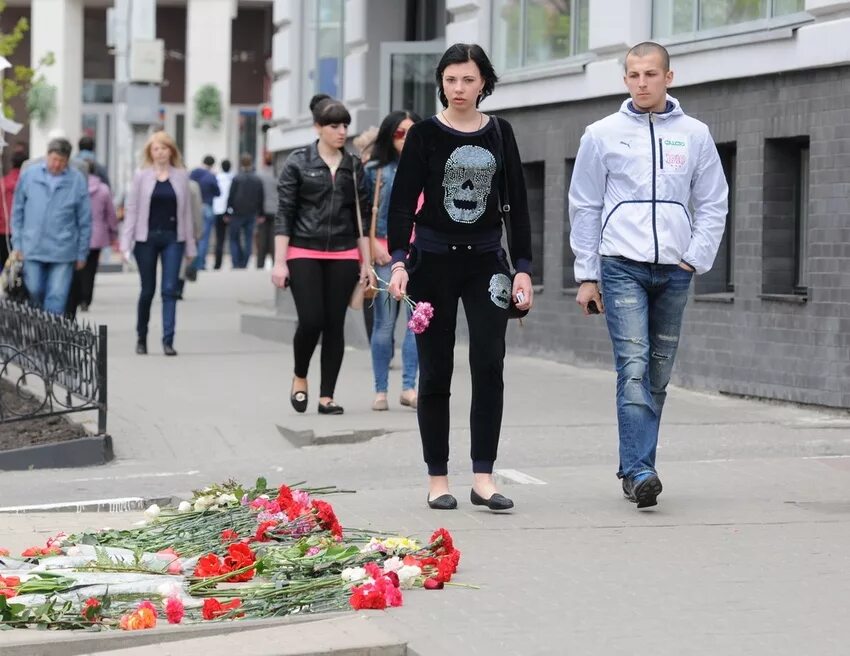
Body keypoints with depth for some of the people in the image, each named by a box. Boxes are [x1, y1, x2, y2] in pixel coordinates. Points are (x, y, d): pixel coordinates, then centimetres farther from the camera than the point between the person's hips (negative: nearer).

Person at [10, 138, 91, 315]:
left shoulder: (77, 181, -1)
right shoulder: (29, 175, 3)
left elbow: (85, 221, 4)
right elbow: (17, 212, 10)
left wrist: (82, 254, 5)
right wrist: (17, 244, 6)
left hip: (63, 252, -1)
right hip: (33, 248, 1)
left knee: (57, 298, -4)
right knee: (35, 291, 5)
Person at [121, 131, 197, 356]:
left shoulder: (181, 175, 6)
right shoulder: (141, 176, 3)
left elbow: (186, 211, 8)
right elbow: (131, 209, 1)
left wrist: (190, 245, 7)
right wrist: (126, 242, -6)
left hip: (173, 238, 1)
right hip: (147, 238, -1)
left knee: (170, 289, -6)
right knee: (147, 290, 7)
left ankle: (168, 340, -8)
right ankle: (141, 339, 22)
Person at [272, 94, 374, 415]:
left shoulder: (354, 166, 8)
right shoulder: (298, 163, -1)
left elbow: (362, 217, 11)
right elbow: (284, 213, -3)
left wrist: (366, 262, 6)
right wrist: (280, 262, -8)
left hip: (343, 256, 3)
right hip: (304, 253, -3)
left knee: (335, 325, 1)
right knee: (311, 321, -12)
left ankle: (327, 396, 7)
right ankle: (300, 379, 15)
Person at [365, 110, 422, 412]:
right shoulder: (375, 170, 4)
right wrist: (374, 244, -10)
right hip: (386, 251, -2)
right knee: (384, 323, -1)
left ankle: (409, 388, -3)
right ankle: (380, 390, 6)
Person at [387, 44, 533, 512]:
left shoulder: (499, 134, 6)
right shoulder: (425, 134, -1)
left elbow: (517, 204, 8)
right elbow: (402, 202, -5)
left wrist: (523, 268, 2)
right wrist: (398, 262, -17)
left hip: (485, 261, 2)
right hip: (434, 260, -2)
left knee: (489, 364, -10)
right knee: (435, 371, 2)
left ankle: (483, 478, -8)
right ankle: (437, 478, 10)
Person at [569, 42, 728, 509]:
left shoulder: (694, 135, 7)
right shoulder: (603, 134, 4)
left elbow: (713, 205, 11)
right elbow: (585, 207, 7)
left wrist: (696, 257, -3)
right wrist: (586, 276, 3)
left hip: (674, 271, 3)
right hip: (622, 266, -3)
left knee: (658, 374, 7)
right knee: (634, 366, -15)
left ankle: (634, 466, 16)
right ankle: (639, 471, -21)